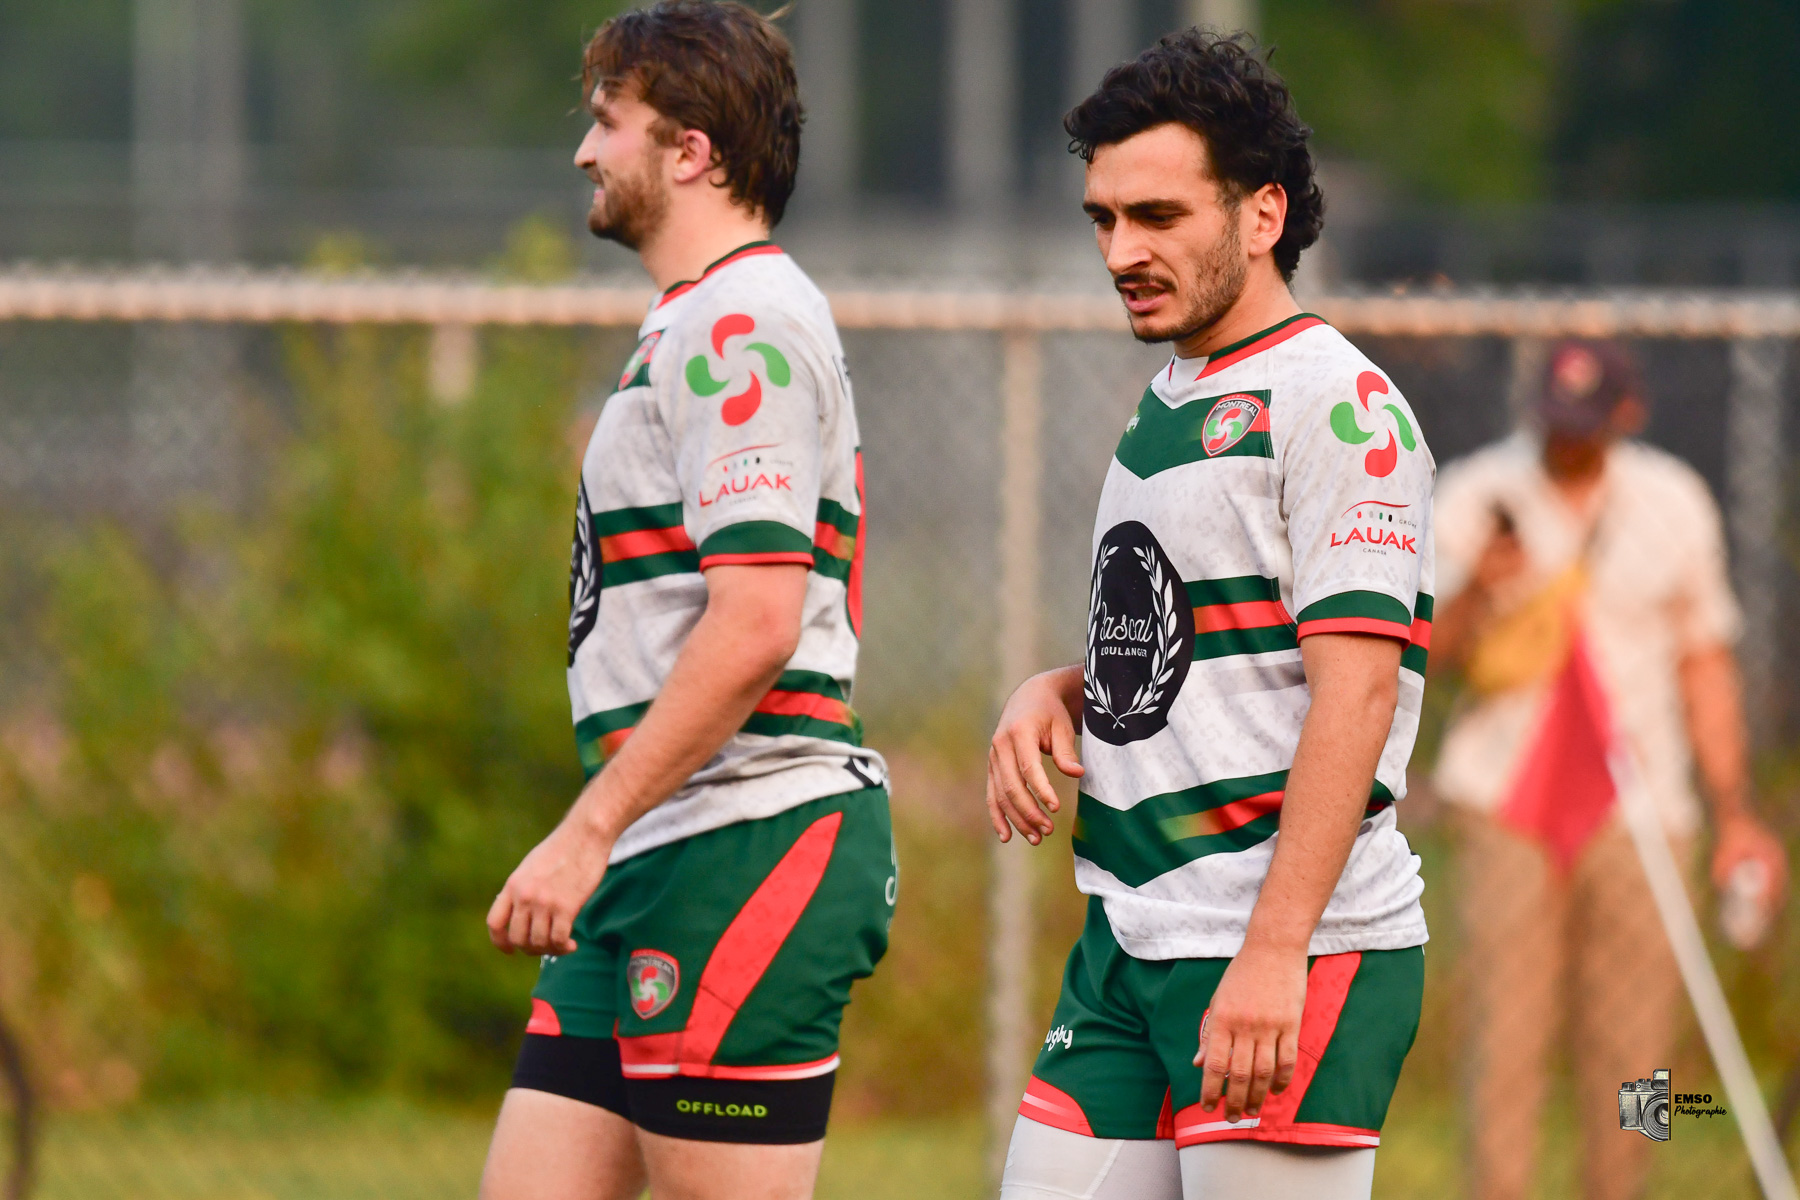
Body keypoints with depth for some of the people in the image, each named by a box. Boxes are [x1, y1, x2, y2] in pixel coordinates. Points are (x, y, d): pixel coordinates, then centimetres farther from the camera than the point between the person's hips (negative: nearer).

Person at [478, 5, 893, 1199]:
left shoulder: (740, 327, -12)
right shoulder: (699, 324, 21)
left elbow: (756, 623, -22)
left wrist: (588, 832, -21)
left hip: (745, 853, -10)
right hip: (659, 871, 10)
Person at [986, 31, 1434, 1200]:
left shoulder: (1336, 403, -11)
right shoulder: (1169, 404, 18)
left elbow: (1355, 690, -18)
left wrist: (1275, 952, -25)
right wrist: (1051, 693, 6)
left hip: (1296, 961, -9)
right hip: (1130, 943, 9)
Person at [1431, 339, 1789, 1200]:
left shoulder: (1674, 505, 8)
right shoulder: (1476, 498, 2)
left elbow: (1704, 662, 14)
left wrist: (1734, 812, 10)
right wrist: (1472, 593, -21)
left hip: (1639, 802, 2)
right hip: (1508, 805, -2)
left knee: (1631, 1043, -1)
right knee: (1507, 1032, -10)